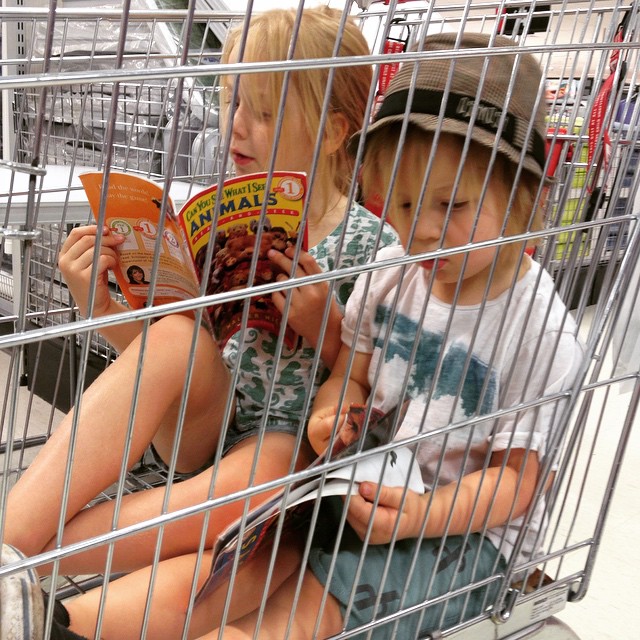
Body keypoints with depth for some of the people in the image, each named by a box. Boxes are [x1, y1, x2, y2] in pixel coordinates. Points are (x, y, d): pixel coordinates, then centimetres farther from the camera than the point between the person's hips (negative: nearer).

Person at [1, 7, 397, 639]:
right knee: (174, 334, -30)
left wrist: (322, 328, -22)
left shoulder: (367, 242, -8)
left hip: (290, 439, -2)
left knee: (246, 489, -38)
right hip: (197, 429, 3)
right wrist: (96, 302, -11)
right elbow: (151, 354, 7)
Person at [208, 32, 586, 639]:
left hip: (464, 524, -5)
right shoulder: (390, 273, -2)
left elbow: (513, 477, -13)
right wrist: (333, 413, -16)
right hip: (366, 486, 6)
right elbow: (351, 377, 8)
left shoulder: (539, 333, -18)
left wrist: (423, 515, -30)